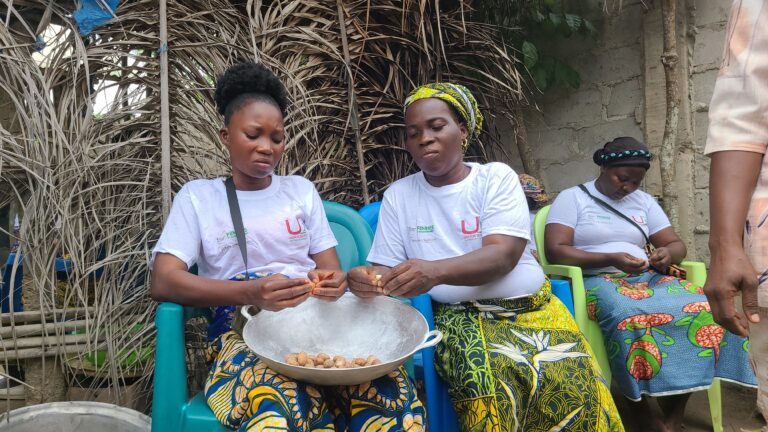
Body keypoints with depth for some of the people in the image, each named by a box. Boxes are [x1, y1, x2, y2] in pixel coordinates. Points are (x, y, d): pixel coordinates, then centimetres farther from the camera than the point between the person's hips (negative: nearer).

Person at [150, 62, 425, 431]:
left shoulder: (301, 189, 18)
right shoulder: (198, 196, 10)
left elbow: (331, 271, 15)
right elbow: (163, 282, -3)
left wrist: (332, 283, -12)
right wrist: (249, 292, -20)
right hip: (244, 329, -2)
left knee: (391, 392, -29)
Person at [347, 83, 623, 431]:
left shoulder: (496, 177, 0)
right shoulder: (398, 195, 7)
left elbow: (503, 256, -14)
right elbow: (386, 267, 5)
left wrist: (434, 271, -33)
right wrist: (369, 279, -21)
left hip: (529, 306, 1)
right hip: (460, 314, 0)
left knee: (573, 384, -24)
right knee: (489, 389, -30)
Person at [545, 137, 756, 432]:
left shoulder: (644, 201, 18)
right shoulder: (571, 198, 2)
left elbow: (678, 244, 17)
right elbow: (555, 251, -9)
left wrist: (667, 253, -9)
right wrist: (610, 259, -19)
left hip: (645, 279, 6)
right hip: (595, 281, -5)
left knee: (704, 307, -23)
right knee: (630, 317, -39)